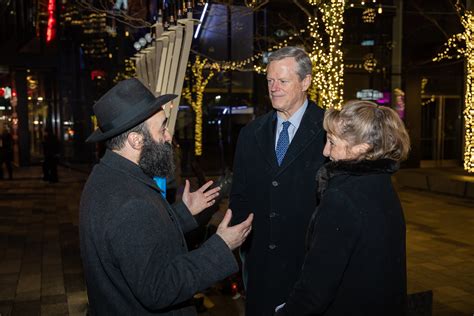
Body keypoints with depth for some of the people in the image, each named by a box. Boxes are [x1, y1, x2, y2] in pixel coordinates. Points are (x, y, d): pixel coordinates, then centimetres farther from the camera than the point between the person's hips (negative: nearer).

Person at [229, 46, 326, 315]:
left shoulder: (329, 131, -11)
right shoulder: (251, 134, 5)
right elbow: (240, 195, 9)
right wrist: (243, 248, 6)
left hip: (309, 262, -4)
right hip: (259, 263, 4)